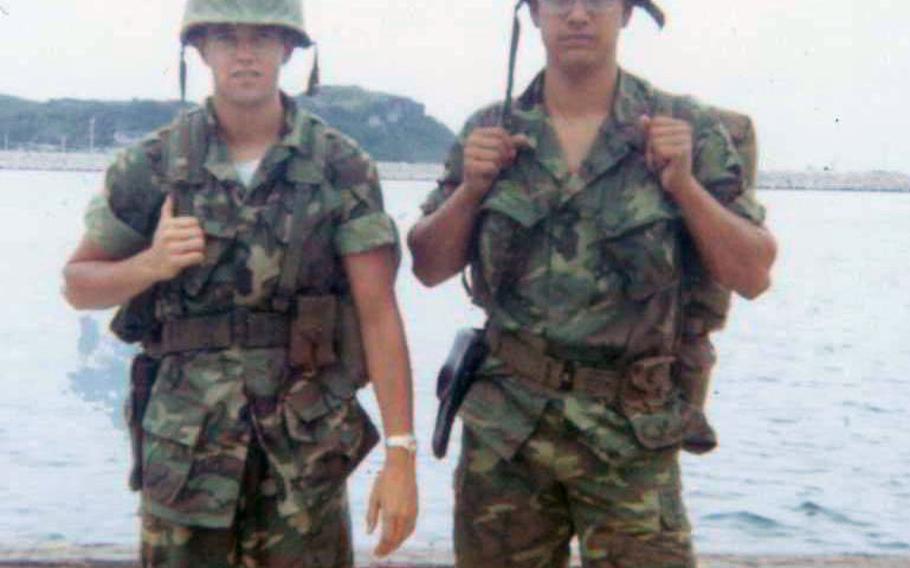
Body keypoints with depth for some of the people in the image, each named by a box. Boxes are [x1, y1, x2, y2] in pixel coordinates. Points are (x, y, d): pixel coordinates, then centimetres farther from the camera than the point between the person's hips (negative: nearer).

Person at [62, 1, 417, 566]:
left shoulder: (343, 168, -4)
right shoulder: (152, 166, 0)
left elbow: (379, 314, -7)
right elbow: (78, 284, 10)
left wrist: (401, 453, -12)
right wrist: (150, 265, -11)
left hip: (307, 448, -1)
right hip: (185, 447, 1)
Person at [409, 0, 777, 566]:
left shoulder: (690, 130, -2)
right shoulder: (490, 133, 4)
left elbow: (753, 276, -3)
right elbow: (430, 268, 7)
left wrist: (684, 183, -15)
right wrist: (470, 189, -9)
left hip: (631, 435, -2)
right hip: (503, 424, 2)